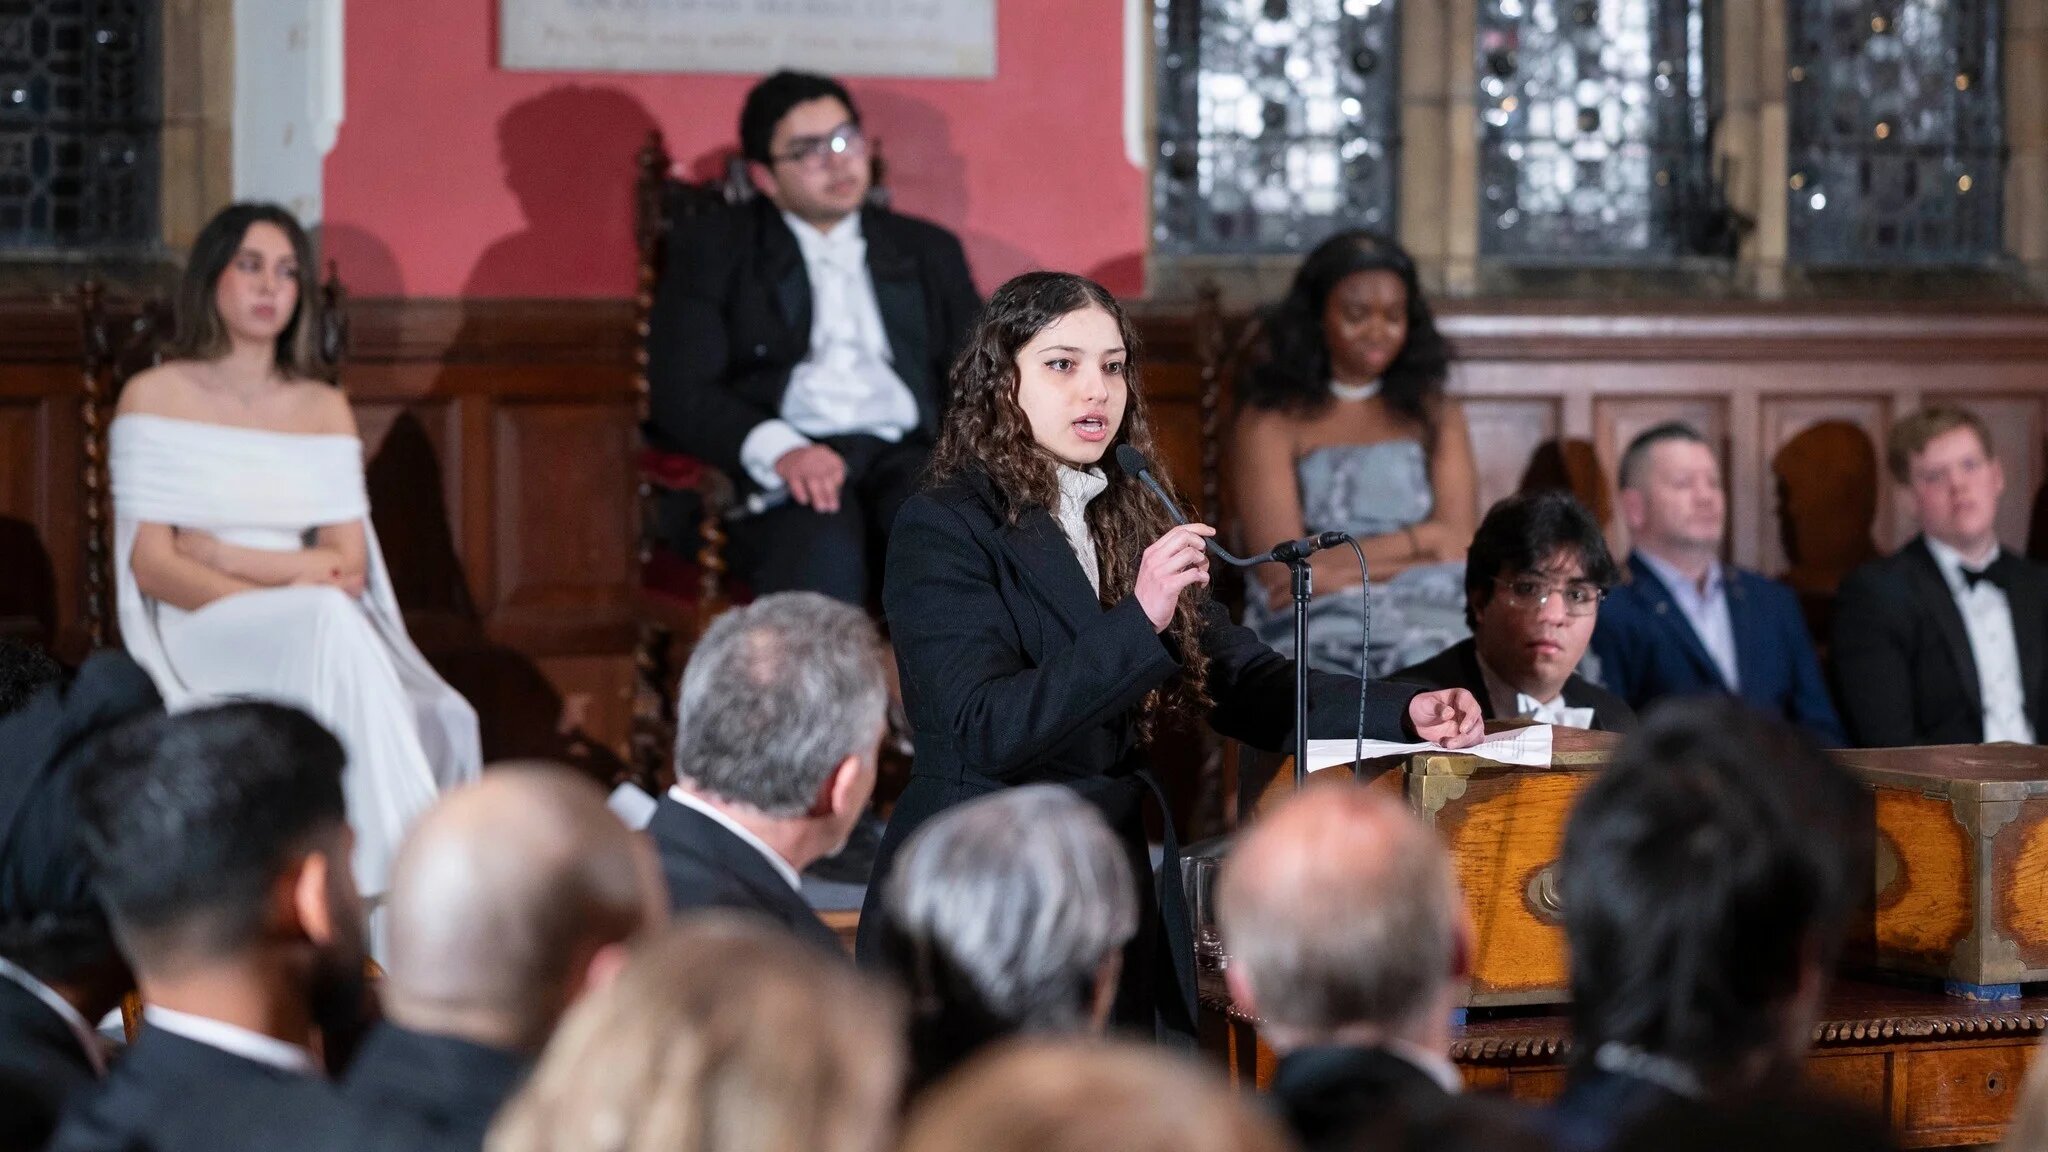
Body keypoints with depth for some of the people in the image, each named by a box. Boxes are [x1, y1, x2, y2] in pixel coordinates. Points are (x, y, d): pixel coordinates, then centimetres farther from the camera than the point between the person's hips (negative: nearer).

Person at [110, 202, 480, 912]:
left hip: (321, 631, 4)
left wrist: (223, 556, -8)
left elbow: (350, 568, 5)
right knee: (328, 624, -37)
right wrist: (298, 578, -17)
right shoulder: (154, 398, 5)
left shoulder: (324, 409, 15)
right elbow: (151, 565, -5)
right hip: (197, 638, -4)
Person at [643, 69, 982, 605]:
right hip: (774, 469, -3)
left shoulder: (926, 250, 26)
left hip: (904, 456, 3)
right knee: (823, 550, -39)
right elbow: (681, 392, 2)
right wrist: (778, 450, -18)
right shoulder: (712, 247, 15)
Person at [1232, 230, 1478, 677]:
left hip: (1427, 622, 2)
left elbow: (1458, 542, 5)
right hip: (1312, 630, -2)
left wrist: (1331, 565, -6)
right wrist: (1419, 543, -3)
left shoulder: (1436, 414, 19)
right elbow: (1280, 566, -3)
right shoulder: (1271, 421, 8)